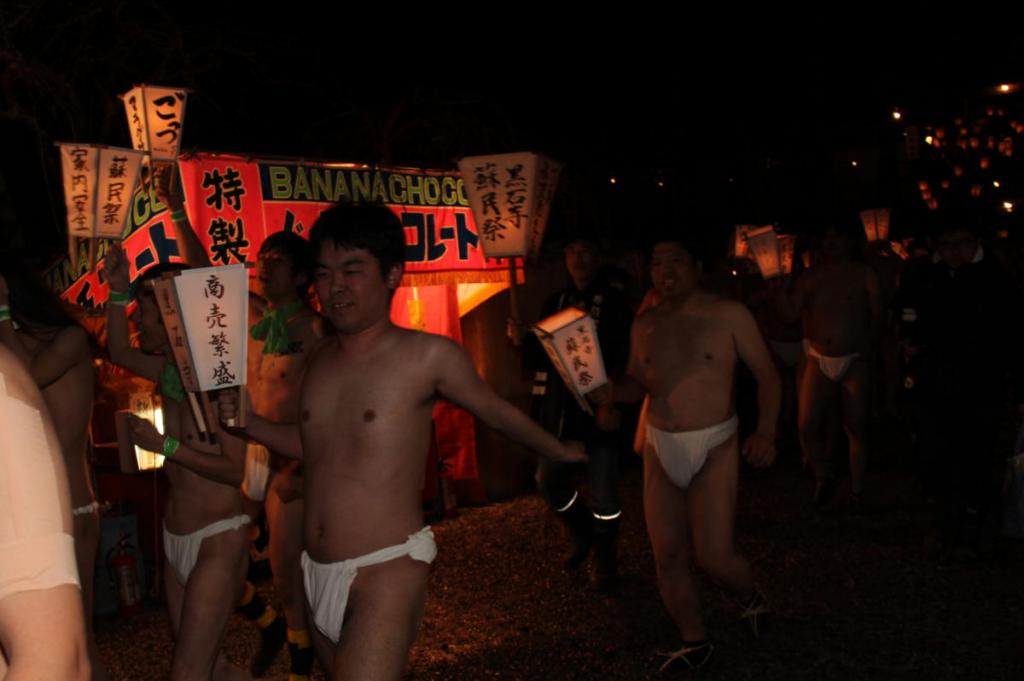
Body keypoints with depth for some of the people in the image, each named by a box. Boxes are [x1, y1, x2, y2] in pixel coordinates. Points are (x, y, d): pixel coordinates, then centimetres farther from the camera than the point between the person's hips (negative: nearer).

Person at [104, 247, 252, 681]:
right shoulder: (170, 372, 2)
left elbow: (237, 470, -22)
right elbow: (119, 352, 18)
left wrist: (164, 445, -23)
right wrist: (118, 292, 6)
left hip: (218, 538, -8)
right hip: (175, 536, 8)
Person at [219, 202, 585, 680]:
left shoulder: (428, 356, -11)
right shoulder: (320, 359, 6)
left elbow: (498, 413, 6)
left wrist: (558, 452, 20)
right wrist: (247, 421, 5)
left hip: (386, 574, -6)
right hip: (316, 573, 6)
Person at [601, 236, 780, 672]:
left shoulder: (729, 316, -7)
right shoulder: (645, 324, 5)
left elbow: (767, 374, -4)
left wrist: (766, 432, -16)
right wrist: (609, 392, -9)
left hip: (714, 445, -4)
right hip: (660, 447, 5)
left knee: (713, 554, -11)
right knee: (667, 556, 6)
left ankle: (750, 599, 24)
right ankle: (695, 643, 26)